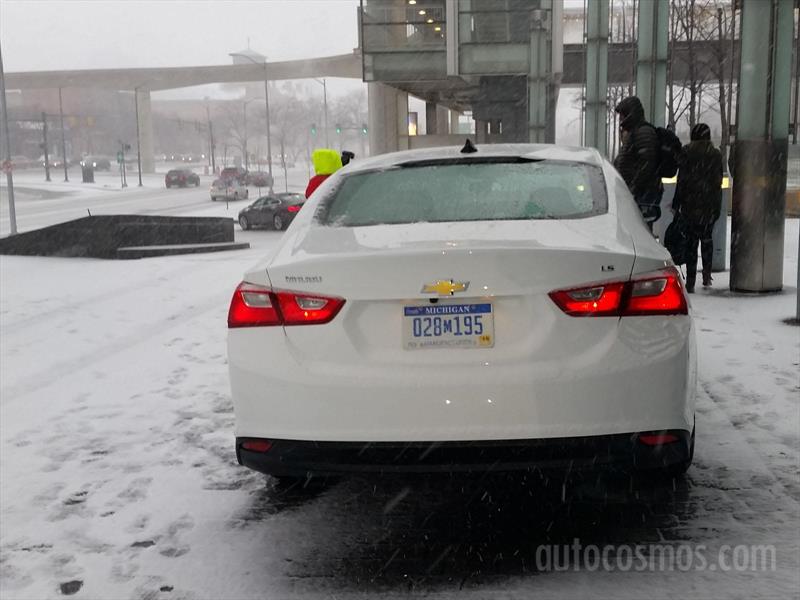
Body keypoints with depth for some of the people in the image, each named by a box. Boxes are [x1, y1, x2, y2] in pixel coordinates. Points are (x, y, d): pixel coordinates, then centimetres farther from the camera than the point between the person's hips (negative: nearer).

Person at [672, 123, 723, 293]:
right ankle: (706, 275, 21)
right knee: (706, 237, 20)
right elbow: (719, 181, 6)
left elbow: (681, 180, -6)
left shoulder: (687, 152, -5)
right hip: (711, 203, 3)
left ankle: (690, 282, -5)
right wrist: (717, 205, 15)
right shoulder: (716, 155, 5)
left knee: (691, 240, -1)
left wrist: (676, 204, -2)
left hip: (691, 203, -3)